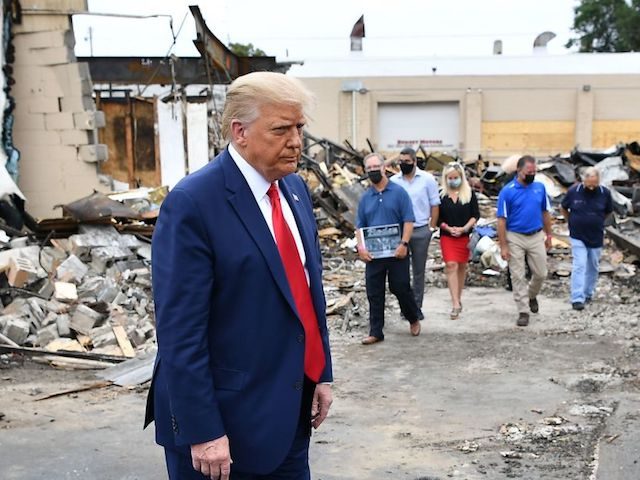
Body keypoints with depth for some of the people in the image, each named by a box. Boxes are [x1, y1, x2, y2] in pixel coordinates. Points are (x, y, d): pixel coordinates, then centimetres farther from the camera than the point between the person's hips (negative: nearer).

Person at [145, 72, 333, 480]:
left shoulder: (296, 189, 6)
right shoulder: (192, 204, -18)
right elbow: (180, 331, -19)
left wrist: (321, 373, 11)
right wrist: (201, 431, -18)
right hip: (225, 417, -7)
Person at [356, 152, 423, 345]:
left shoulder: (398, 192, -3)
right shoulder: (365, 197, 8)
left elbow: (408, 220, -7)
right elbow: (360, 226, 10)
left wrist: (404, 244, -18)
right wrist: (360, 247, -5)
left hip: (396, 251, -3)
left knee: (400, 288, 3)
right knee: (374, 293, 5)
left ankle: (414, 318, 30)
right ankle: (375, 332, 13)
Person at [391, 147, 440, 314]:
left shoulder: (427, 179, -2)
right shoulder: (393, 181, 1)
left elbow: (434, 205, 2)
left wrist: (431, 227, -1)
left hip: (421, 231, 0)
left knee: (419, 271, 9)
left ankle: (417, 306, 19)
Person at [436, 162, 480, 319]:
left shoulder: (469, 193, 3)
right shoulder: (441, 194, 1)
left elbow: (476, 215, 2)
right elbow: (437, 218, 3)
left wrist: (464, 228, -13)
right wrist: (448, 228, -12)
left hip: (465, 236, 1)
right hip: (447, 236, -1)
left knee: (462, 266, 10)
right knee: (451, 266, -12)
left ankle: (458, 298, 25)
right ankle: (456, 304, -16)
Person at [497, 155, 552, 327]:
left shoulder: (540, 187, 2)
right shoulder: (507, 191, -9)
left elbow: (545, 213, 13)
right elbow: (502, 220, -9)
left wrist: (548, 235, 12)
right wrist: (503, 246, -11)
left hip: (537, 237, 3)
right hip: (515, 238, -3)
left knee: (541, 273, 7)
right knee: (518, 276, 2)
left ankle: (532, 295, 37)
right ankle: (523, 311, 10)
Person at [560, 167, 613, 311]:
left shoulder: (605, 193, -9)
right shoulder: (573, 191, -12)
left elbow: (608, 211, 10)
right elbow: (563, 208, 6)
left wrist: (596, 222, 11)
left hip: (596, 238, 2)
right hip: (578, 237, -2)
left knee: (593, 267, 13)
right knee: (579, 266, -10)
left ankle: (588, 294, 30)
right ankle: (577, 299, -11)